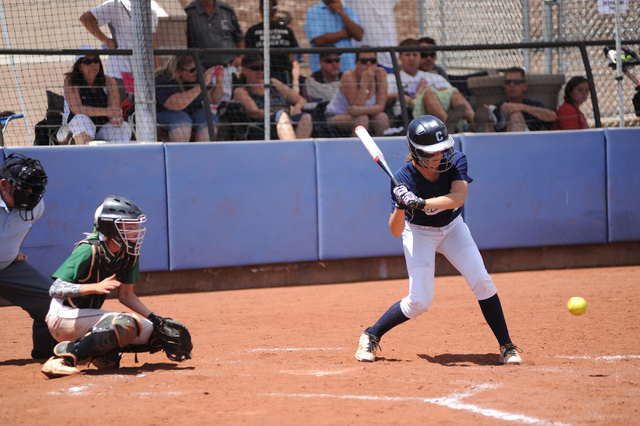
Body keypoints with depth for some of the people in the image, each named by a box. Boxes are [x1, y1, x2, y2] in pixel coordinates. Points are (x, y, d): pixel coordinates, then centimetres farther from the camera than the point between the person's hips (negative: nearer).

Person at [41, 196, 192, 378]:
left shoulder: (129, 254, 1)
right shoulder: (89, 250, -22)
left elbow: (125, 295, 11)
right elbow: (55, 289, -27)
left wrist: (155, 319, -1)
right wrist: (96, 287, -39)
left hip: (88, 317, 8)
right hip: (64, 318, -8)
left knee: (153, 331, 1)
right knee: (126, 323, -31)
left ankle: (99, 353, 4)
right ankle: (66, 355, -26)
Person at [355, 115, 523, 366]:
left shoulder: (456, 162, -23)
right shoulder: (404, 179, -28)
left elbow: (458, 197, -41)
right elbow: (395, 232, -27)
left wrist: (421, 203, -52)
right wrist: (400, 206, -47)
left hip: (452, 228, 3)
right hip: (419, 233, -3)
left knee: (482, 281, -13)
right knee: (420, 301, -12)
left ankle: (506, 347, -3)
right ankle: (371, 336, 9)